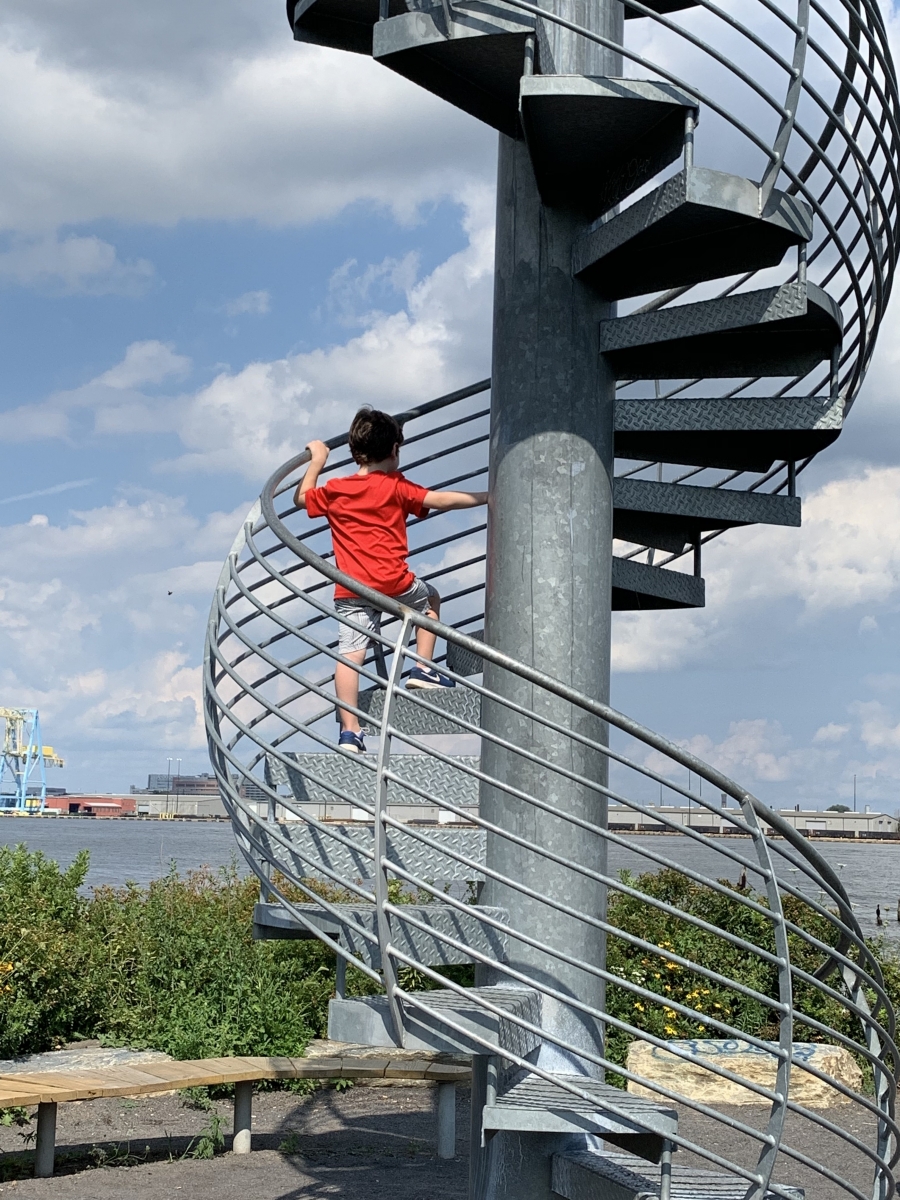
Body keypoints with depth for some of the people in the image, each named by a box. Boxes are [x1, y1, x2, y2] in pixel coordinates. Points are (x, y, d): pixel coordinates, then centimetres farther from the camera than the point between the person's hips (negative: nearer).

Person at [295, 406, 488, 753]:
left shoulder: (334, 490, 11)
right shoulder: (396, 487, 3)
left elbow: (302, 498, 28)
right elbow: (440, 500, -3)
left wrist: (317, 460, 37)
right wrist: (485, 497, 4)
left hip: (349, 591, 2)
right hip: (393, 581, -2)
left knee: (350, 654, -4)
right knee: (430, 598, 28)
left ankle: (349, 731, -11)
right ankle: (423, 669, 21)